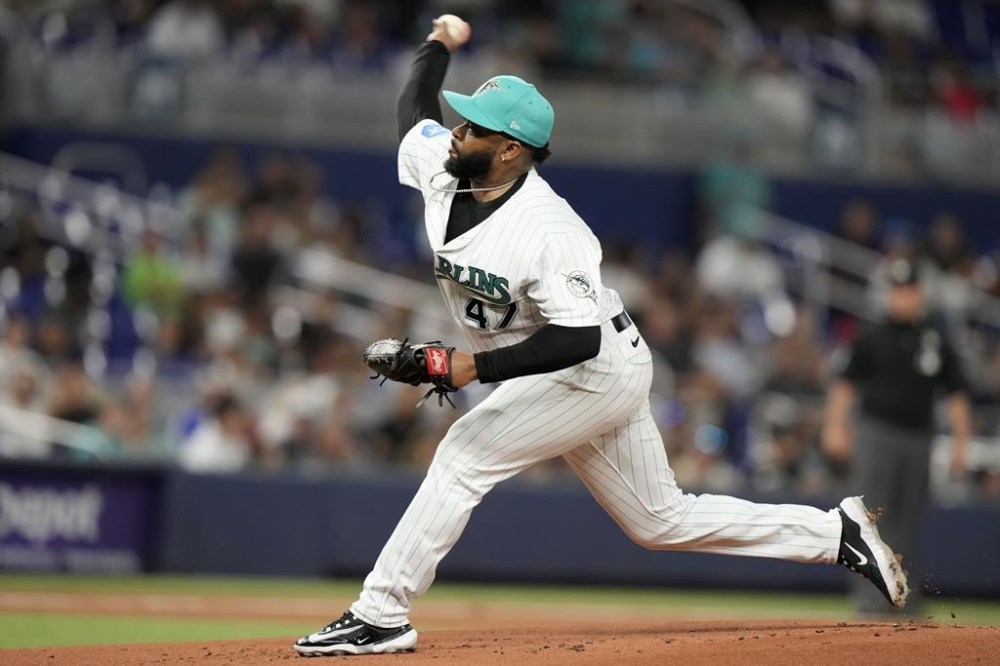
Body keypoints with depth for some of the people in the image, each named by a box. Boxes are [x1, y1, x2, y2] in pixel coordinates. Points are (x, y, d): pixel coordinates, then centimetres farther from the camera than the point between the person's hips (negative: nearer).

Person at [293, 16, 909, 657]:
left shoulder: (549, 232, -30)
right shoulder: (441, 169, -7)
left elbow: (578, 339, -33)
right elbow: (414, 107, 15)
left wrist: (475, 366, -36)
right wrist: (440, 44, 14)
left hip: (599, 366, -9)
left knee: (464, 456, -17)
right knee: (662, 520, 13)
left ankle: (381, 615, -12)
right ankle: (837, 534, 19)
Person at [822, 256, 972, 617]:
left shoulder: (936, 341, 9)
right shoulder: (873, 338, 4)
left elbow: (956, 394, 11)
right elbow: (846, 383, 4)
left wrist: (960, 443, 5)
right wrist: (835, 428, -7)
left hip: (918, 438, 2)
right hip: (876, 434, -2)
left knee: (908, 522, 6)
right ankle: (871, 592, -11)